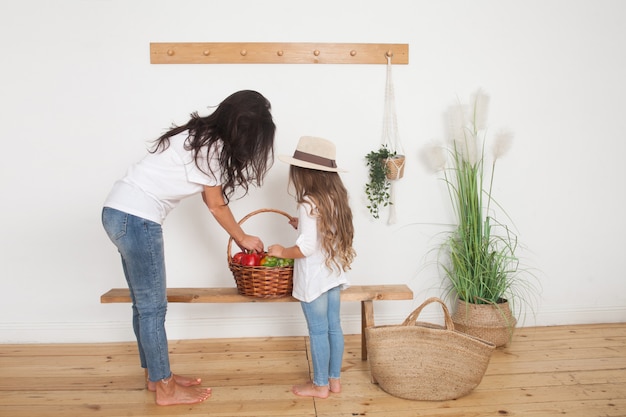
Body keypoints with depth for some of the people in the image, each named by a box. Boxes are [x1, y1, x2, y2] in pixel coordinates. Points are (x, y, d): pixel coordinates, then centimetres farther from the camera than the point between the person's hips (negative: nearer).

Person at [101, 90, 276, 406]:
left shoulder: (202, 136, 12)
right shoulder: (212, 148, -16)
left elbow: (210, 198, 16)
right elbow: (216, 205, -4)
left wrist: (238, 236, 20)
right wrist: (243, 238, 11)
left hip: (121, 212, 10)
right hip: (137, 219, -10)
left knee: (145, 304, 17)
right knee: (153, 308, 1)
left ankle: (156, 375, 30)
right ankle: (164, 389, 16)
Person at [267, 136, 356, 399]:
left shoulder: (309, 204, -20)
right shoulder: (335, 199, 4)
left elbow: (306, 247, -24)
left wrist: (282, 252, -9)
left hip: (313, 278, -8)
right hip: (334, 273, 8)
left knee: (318, 332, 5)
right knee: (333, 327, 15)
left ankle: (320, 385, 19)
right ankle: (334, 379, 28)